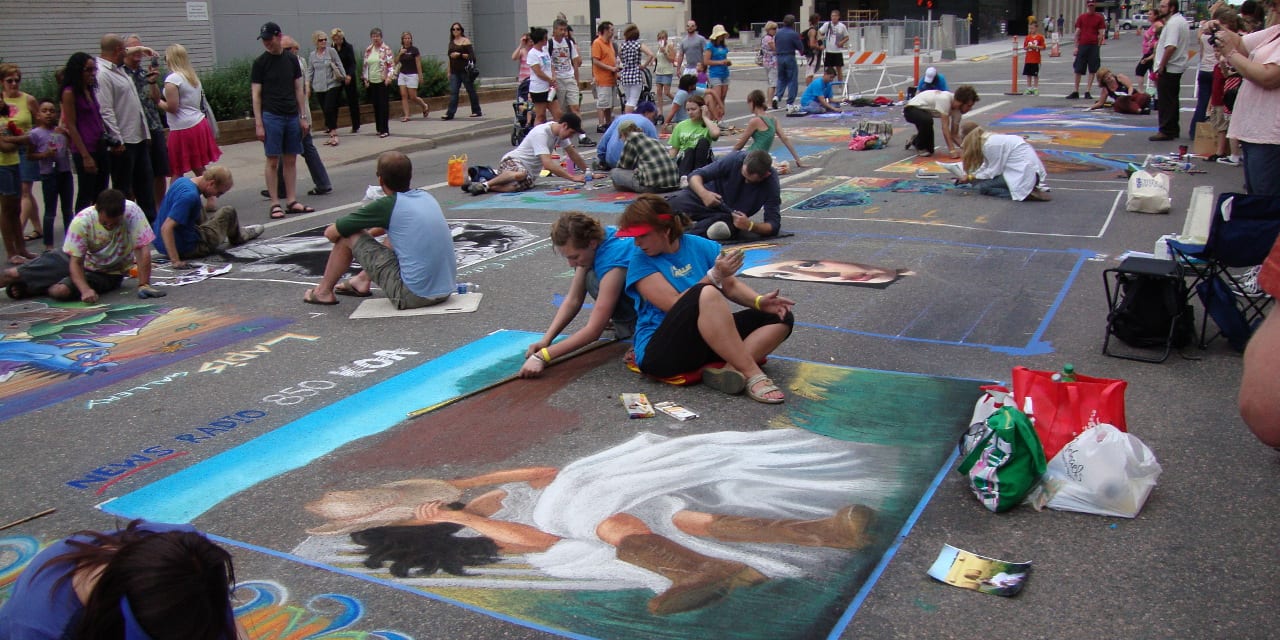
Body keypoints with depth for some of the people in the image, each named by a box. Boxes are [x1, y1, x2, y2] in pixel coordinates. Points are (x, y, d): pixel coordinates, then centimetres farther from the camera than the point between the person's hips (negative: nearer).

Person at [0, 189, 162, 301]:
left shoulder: (132, 211, -29)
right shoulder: (81, 221, -25)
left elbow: (143, 249, -26)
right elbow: (75, 262, -24)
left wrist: (143, 285, -31)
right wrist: (85, 289, -41)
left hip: (109, 274, -2)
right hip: (79, 261, 2)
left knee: (62, 291, -26)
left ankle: (30, 289, 4)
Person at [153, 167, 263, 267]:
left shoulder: (182, 181, -1)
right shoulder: (190, 196, -29)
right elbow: (166, 228, -35)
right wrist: (175, 261, -35)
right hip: (185, 249, -9)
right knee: (229, 212, 5)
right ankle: (237, 237, 36)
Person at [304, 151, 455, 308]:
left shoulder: (386, 206, -8)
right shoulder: (426, 197, 11)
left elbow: (331, 233, 2)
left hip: (414, 296, -7)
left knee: (349, 236, 6)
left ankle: (323, 291, 24)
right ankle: (363, 281, 46)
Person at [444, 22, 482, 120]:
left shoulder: (465, 41, -2)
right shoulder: (451, 42, 15)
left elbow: (471, 56, -10)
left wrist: (460, 54, -19)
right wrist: (449, 71, 17)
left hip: (465, 71, -5)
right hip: (454, 71, 5)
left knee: (471, 91, 4)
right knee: (453, 92, -5)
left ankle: (476, 111, 15)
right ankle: (450, 113, -11)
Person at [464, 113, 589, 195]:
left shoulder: (560, 131, 5)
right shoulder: (541, 134, -22)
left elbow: (572, 153, 19)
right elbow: (548, 164, -30)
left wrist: (588, 172, 18)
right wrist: (572, 177, -30)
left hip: (530, 173, 7)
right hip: (513, 161, -7)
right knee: (521, 173, -42)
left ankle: (484, 186, -14)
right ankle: (485, 184, -20)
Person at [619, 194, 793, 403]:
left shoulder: (701, 247, 8)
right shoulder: (641, 262, -5)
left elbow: (731, 286, 9)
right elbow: (676, 305, -15)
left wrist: (759, 301, -9)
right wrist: (715, 275, -20)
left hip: (710, 341, 6)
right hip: (660, 352, -6)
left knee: (780, 317, -6)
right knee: (706, 294, -33)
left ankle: (731, 369, -28)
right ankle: (752, 375, -32)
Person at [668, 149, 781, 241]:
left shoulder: (771, 184, -22)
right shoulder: (734, 159, -24)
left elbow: (774, 225, -21)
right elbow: (696, 175, -20)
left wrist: (750, 225, -41)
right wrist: (703, 193, -42)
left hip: (732, 216, 0)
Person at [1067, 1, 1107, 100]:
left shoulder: (1099, 18, 4)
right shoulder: (1081, 17, 7)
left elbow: (1101, 34, 2)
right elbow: (1077, 33, 6)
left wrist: (1098, 46, -5)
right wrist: (1076, 47, 0)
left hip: (1094, 46, -1)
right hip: (1082, 46, 1)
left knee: (1092, 70, -1)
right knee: (1078, 70, 2)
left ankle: (1087, 92, 4)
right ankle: (1075, 92, 10)